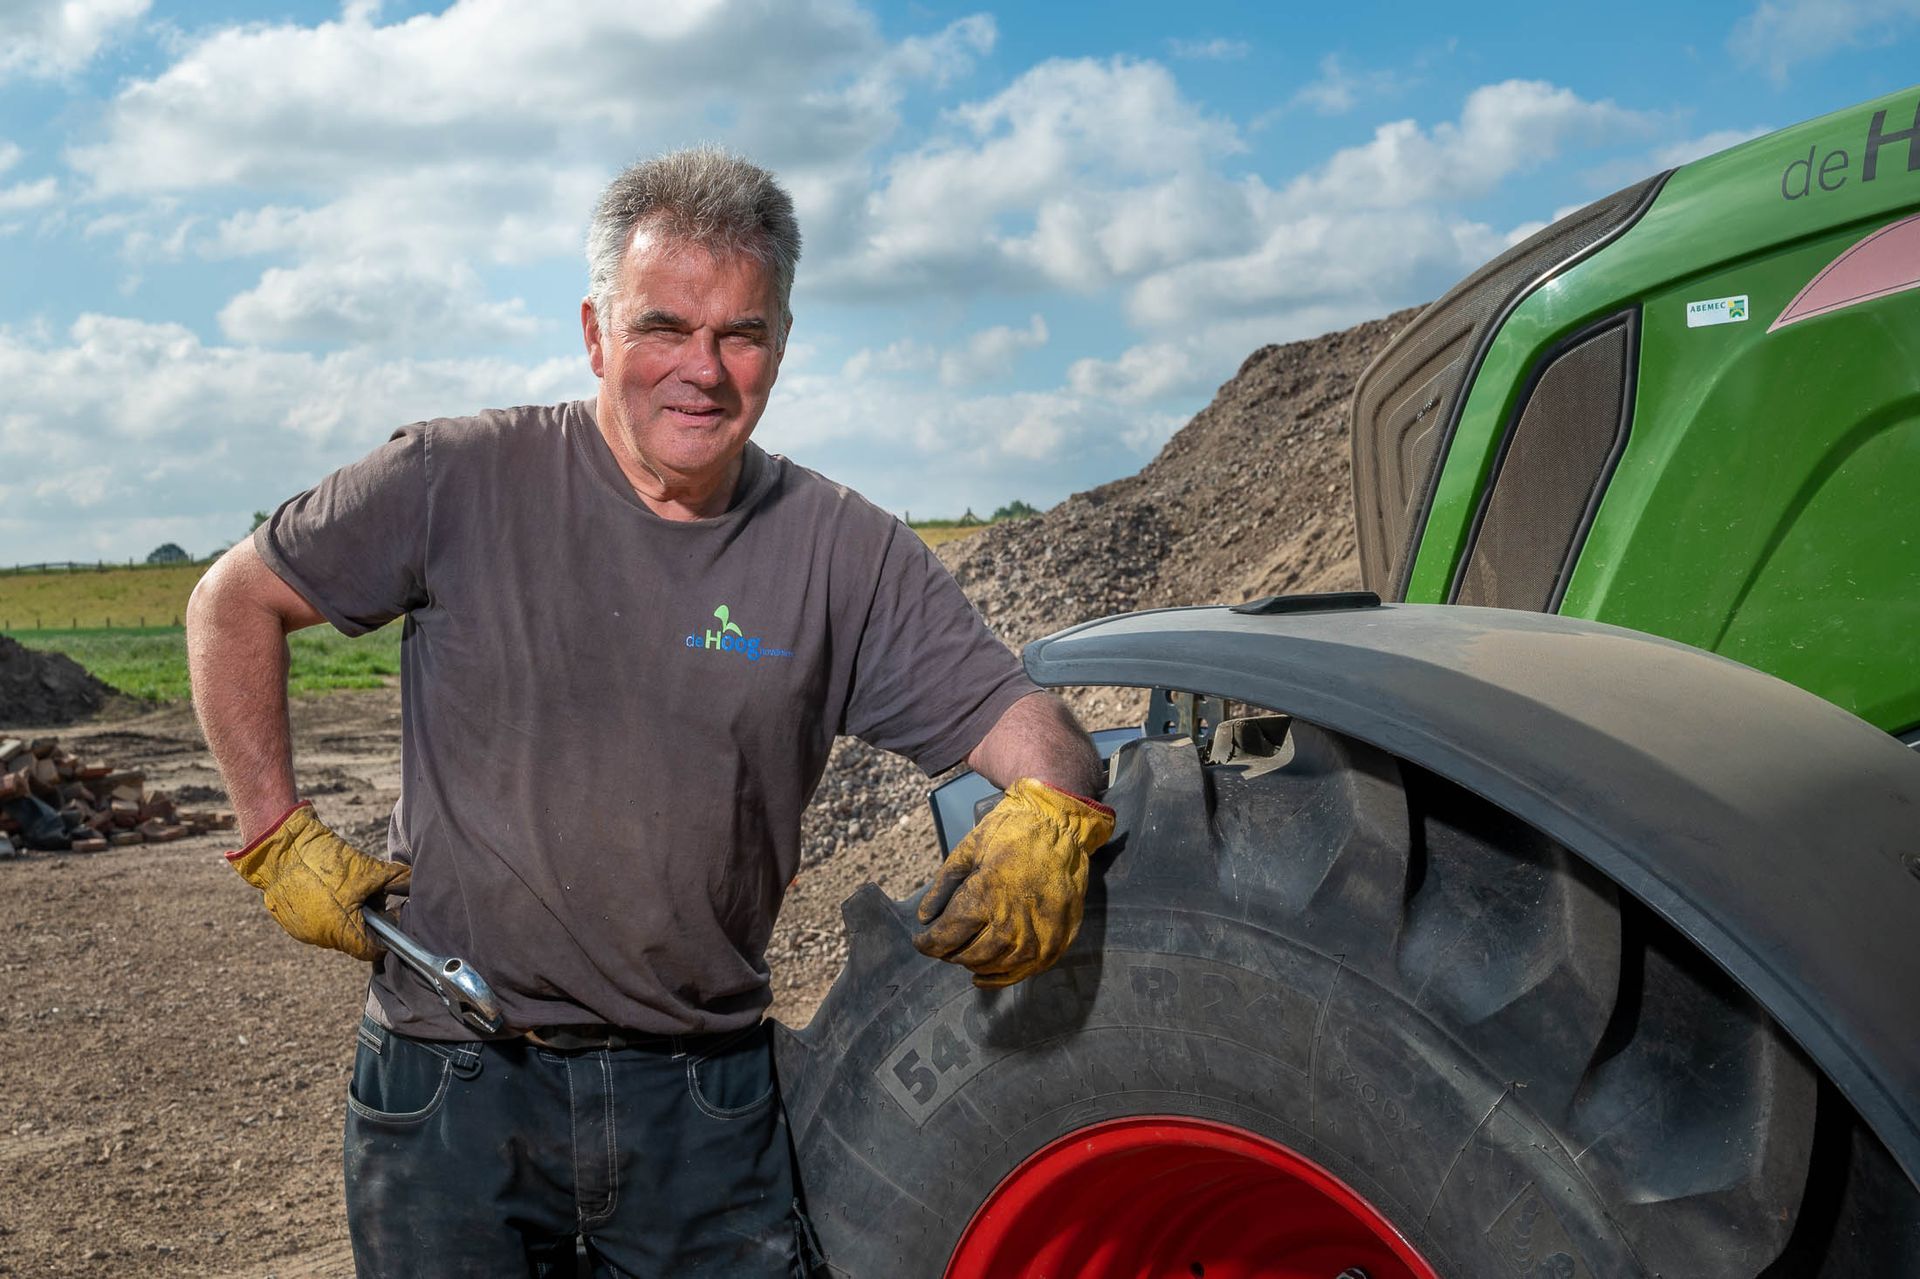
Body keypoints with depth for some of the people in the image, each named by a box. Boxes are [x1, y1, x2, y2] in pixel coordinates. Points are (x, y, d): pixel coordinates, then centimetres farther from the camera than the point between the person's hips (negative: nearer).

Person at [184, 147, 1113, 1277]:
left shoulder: (846, 553, -3)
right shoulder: (462, 482, -7)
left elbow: (1017, 717, -4)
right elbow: (236, 603, 3)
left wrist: (1051, 813, -27)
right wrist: (281, 837, -3)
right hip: (454, 1086, -1)